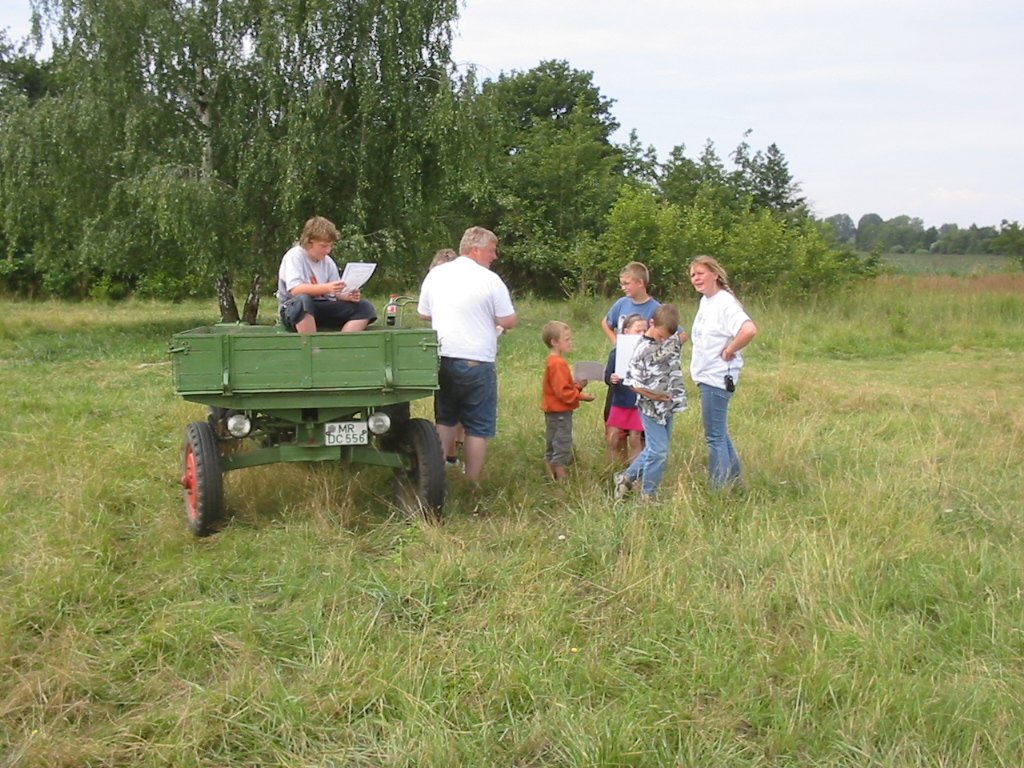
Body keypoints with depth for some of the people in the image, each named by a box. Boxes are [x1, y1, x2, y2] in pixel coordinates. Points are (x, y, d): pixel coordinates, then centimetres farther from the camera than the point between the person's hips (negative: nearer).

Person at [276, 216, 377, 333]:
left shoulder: (328, 262, 8)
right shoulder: (294, 256, -8)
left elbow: (336, 294, 8)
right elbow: (295, 289, -23)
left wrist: (348, 296, -16)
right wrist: (326, 287, -35)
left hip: (321, 309, 6)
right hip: (293, 309, -6)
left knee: (365, 308, -9)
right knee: (302, 300, -41)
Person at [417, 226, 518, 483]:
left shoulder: (436, 274, 6)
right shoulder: (490, 280, -9)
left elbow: (424, 314, 15)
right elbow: (509, 321, -5)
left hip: (442, 358, 5)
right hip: (476, 362, -5)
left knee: (445, 419, 20)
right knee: (478, 428, 4)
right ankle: (472, 485, 7)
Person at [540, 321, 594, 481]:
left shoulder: (554, 361, 12)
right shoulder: (557, 363, -20)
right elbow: (562, 391, -24)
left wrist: (577, 386, 2)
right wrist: (580, 396, -20)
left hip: (553, 411, 11)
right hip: (560, 412, -11)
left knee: (553, 444, 17)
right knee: (562, 443, -6)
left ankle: (551, 473, 26)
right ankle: (561, 476, -2)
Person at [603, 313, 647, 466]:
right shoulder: (616, 353, -2)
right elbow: (607, 376, 2)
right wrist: (611, 379, -19)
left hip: (638, 404, -1)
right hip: (619, 403, 1)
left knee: (635, 440, 6)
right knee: (612, 440, 4)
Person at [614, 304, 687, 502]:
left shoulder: (673, 339, -1)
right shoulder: (642, 349, -17)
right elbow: (632, 382, -13)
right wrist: (653, 395, -23)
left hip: (668, 406, 7)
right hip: (651, 408, -7)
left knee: (654, 450, 15)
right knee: (658, 452, -5)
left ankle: (626, 477, 31)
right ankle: (647, 495, 11)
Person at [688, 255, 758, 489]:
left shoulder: (725, 303, -17)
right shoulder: (705, 301, 12)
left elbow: (749, 330, -34)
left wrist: (729, 351, -20)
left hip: (717, 378, -10)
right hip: (706, 377, 10)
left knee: (715, 436, -4)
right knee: (719, 434, 19)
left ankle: (719, 490, 4)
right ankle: (734, 482, 30)